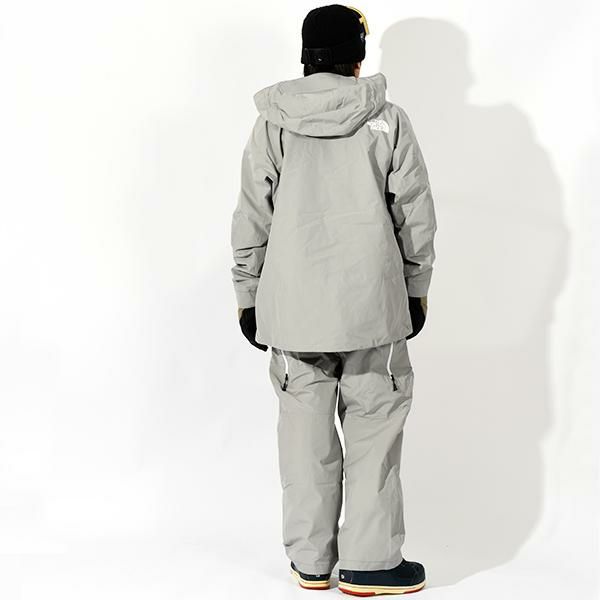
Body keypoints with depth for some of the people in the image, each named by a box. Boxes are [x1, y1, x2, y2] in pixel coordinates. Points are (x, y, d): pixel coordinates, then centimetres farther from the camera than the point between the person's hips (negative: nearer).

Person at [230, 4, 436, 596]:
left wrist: (247, 295, 11)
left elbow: (251, 218, 2)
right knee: (374, 425, 7)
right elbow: (416, 214, 3)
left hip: (293, 303, 2)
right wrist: (417, 290, 13)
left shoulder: (272, 123, 1)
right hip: (371, 301, -1)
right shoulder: (387, 119, 0)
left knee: (305, 430, 9)